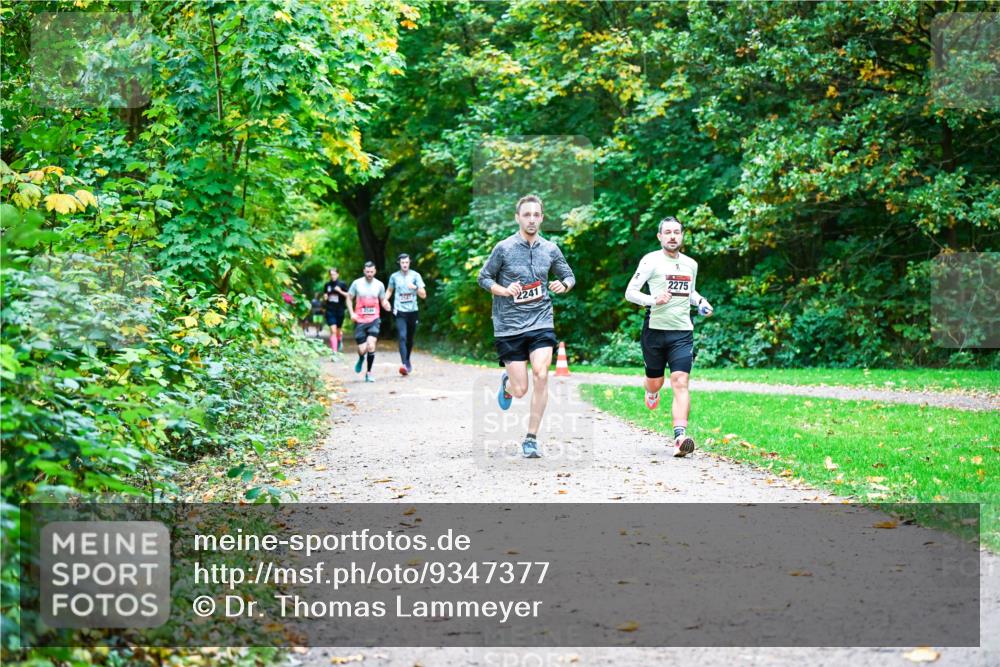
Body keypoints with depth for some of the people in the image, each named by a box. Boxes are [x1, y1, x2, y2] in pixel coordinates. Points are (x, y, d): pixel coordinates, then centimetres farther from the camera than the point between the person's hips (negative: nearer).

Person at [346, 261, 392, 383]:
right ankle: (361, 358, 35)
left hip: (374, 320, 0)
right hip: (360, 321, 0)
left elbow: (383, 300, 14)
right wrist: (352, 313, -5)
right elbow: (349, 299, 9)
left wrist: (387, 305, -9)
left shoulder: (379, 285, 4)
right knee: (362, 349, -5)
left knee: (371, 345, -18)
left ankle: (369, 373, -2)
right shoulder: (357, 283, 0)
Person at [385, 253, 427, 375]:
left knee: (410, 338, 12)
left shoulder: (415, 276, 1)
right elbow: (389, 291, 21)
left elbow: (423, 295, 0)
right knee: (402, 337, -17)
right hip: (400, 311, -1)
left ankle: (408, 360, 35)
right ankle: (404, 364, -27)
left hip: (412, 311, 1)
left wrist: (415, 288, -18)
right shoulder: (394, 276, 4)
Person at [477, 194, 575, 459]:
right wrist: (504, 290, -15)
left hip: (541, 322, 2)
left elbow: (569, 276, 17)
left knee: (541, 375, -17)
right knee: (520, 390, -2)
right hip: (509, 325, -2)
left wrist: (563, 285, -6)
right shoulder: (504, 248, -4)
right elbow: (483, 278, 3)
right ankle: (506, 381, 38)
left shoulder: (550, 249, 5)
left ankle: (531, 438, -4)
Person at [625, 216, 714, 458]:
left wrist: (701, 302, 9)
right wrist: (654, 300, -24)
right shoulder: (651, 261, -4)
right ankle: (652, 393, 50)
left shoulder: (691, 264, 13)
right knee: (655, 382, 10)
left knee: (680, 383, -13)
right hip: (655, 329, -2)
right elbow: (630, 292, -7)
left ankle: (680, 437, -23)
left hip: (682, 332, 2)